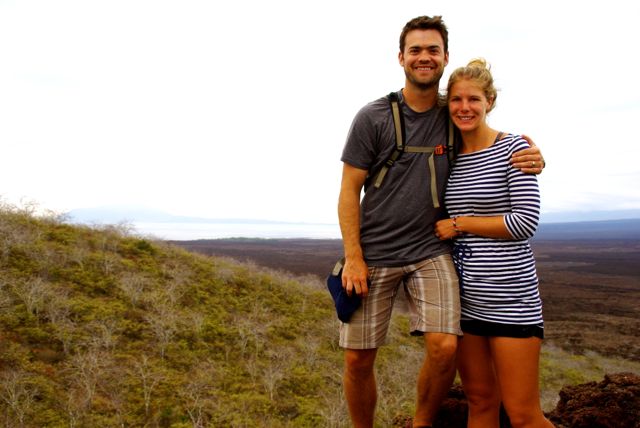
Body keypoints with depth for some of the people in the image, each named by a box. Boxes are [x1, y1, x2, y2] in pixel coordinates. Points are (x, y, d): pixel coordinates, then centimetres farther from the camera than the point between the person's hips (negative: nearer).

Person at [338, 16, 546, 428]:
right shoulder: (373, 117, -3)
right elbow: (349, 189, -3)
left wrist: (529, 155, -3)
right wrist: (353, 257, -11)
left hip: (431, 251, 2)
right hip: (374, 254, -1)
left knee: (445, 348, -14)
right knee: (358, 359, 0)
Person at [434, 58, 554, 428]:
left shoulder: (513, 148, -6)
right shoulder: (450, 158, 10)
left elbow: (526, 222, -13)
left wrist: (459, 224, -9)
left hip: (509, 296, -5)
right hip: (465, 296, 5)